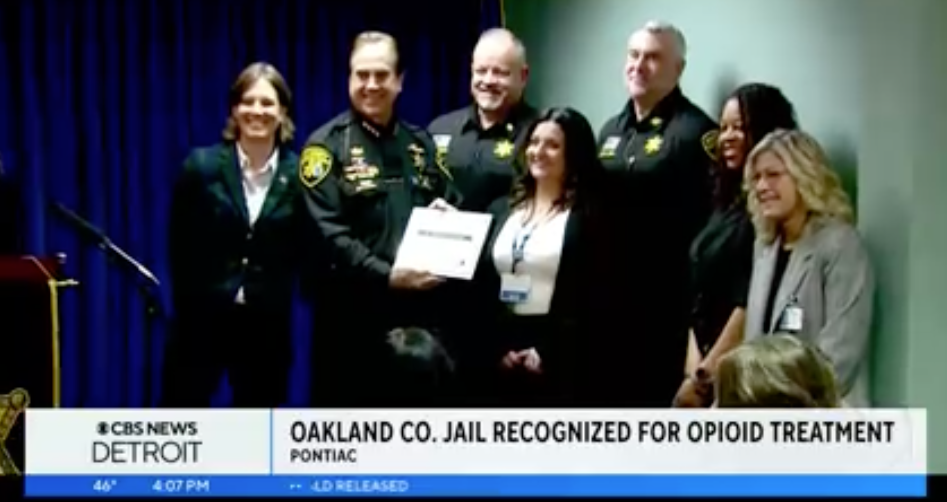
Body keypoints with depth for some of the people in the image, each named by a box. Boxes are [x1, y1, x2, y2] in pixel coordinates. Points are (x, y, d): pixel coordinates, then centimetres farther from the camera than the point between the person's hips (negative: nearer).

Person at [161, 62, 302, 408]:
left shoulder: (298, 174, -2)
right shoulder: (201, 166, -3)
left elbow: (305, 251, 2)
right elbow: (179, 248, 1)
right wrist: (191, 303, 0)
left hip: (267, 324, 1)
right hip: (203, 319, -1)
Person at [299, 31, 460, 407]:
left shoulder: (420, 142, 14)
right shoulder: (327, 145, -3)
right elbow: (327, 233, -13)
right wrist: (387, 276, -21)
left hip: (419, 307, 5)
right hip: (355, 311, -5)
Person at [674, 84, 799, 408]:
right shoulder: (727, 202, 14)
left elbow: (751, 304, -17)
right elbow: (700, 297, 11)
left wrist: (704, 375, -11)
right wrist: (693, 368, 0)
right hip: (705, 365, 8)